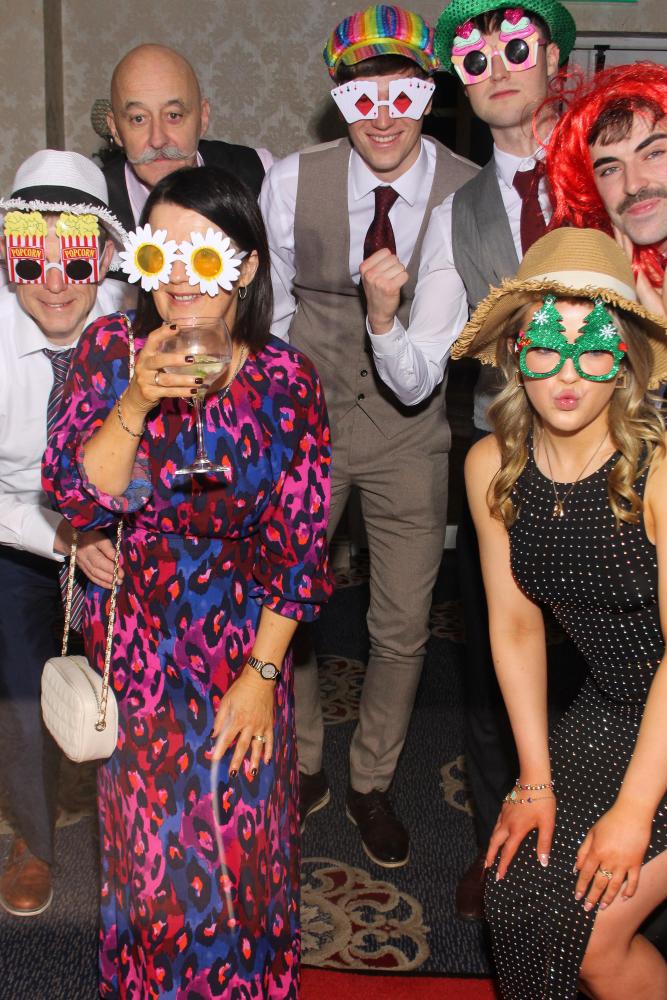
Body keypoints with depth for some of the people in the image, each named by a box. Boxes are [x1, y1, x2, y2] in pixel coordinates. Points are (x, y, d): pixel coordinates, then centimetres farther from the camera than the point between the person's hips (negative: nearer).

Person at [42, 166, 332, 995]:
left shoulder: (285, 382, -10)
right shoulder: (110, 349, -6)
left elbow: (298, 548, -8)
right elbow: (76, 499, -11)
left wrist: (262, 675, -11)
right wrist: (135, 403, -25)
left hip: (240, 649, -1)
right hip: (129, 651, 1)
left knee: (238, 853, 10)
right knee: (141, 853, 15)